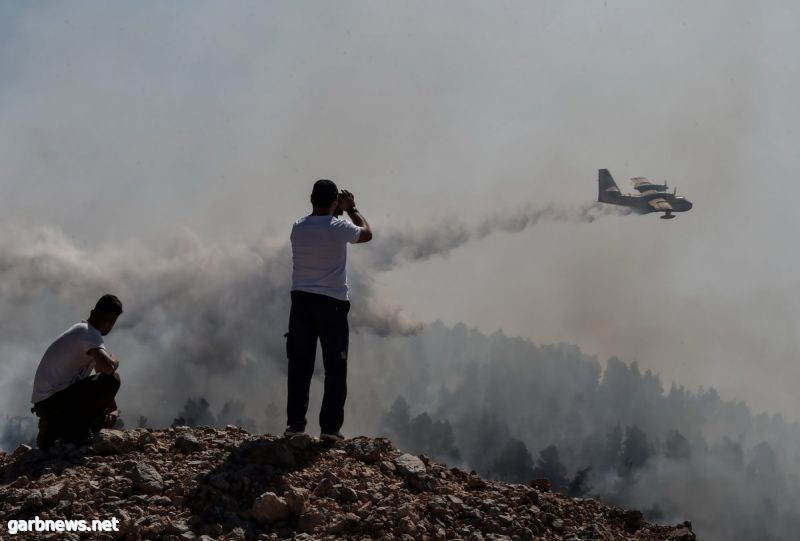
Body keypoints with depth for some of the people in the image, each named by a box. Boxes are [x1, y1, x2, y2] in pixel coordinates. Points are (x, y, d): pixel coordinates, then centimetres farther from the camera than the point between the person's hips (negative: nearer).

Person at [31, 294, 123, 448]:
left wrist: (112, 408, 9)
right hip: (51, 400, -10)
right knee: (111, 380, -18)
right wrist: (114, 361, -4)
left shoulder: (80, 330, 18)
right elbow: (108, 367, -30)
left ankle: (53, 431, 9)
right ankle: (75, 432, -10)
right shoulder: (89, 333, -13)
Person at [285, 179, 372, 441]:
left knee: (300, 365, 9)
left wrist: (337, 211, 24)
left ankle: (295, 422, 10)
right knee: (335, 368, 4)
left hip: (301, 300, 4)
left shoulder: (298, 228, 2)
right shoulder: (339, 227, -10)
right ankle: (330, 426, 1)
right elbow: (367, 233, 10)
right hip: (332, 302, -4)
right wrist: (351, 209, 20)